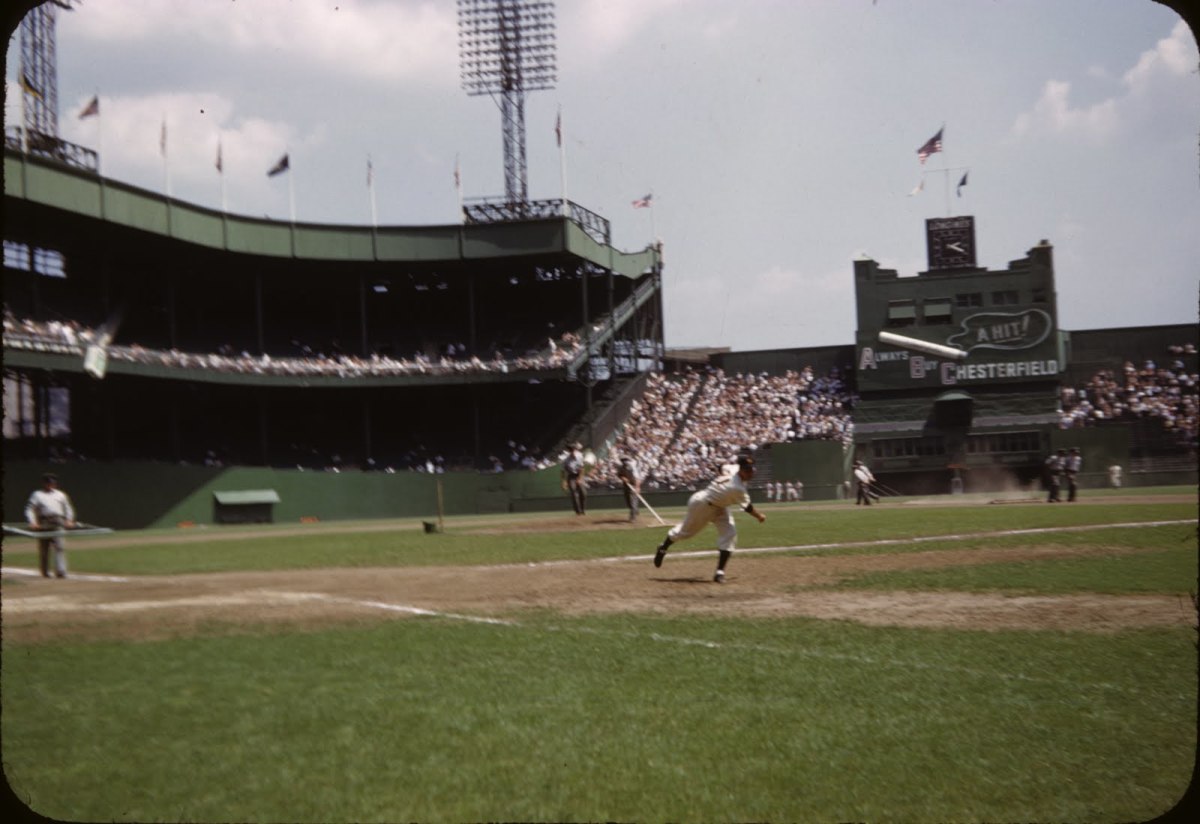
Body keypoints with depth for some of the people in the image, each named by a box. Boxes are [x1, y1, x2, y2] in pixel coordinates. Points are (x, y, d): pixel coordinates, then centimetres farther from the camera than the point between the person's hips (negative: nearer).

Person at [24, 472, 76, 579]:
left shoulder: (60, 494, 19)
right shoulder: (37, 495, 9)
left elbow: (68, 508, 22)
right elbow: (29, 510, 2)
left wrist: (69, 520, 7)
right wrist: (32, 522, -13)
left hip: (58, 524, 1)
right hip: (43, 525, -1)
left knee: (60, 547, -13)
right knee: (43, 549, 2)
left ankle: (61, 571, -20)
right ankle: (45, 573, 13)